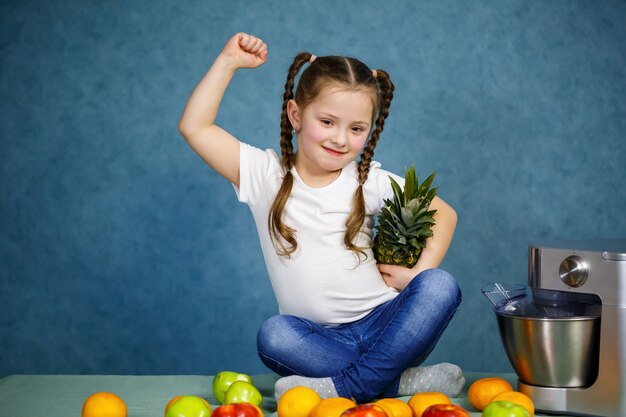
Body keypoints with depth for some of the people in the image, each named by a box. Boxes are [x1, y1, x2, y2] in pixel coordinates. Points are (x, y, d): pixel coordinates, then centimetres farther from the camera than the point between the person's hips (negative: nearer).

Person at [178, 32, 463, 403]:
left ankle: (343, 386, -32)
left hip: (384, 323, 1)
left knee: (441, 286, -27)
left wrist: (420, 272, -4)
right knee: (273, 336, -33)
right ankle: (396, 381, -25)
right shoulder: (266, 175, 0)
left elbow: (443, 214, 10)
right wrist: (228, 62, -6)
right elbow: (194, 127, -5)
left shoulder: (370, 181, 3)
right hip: (319, 339, -1)